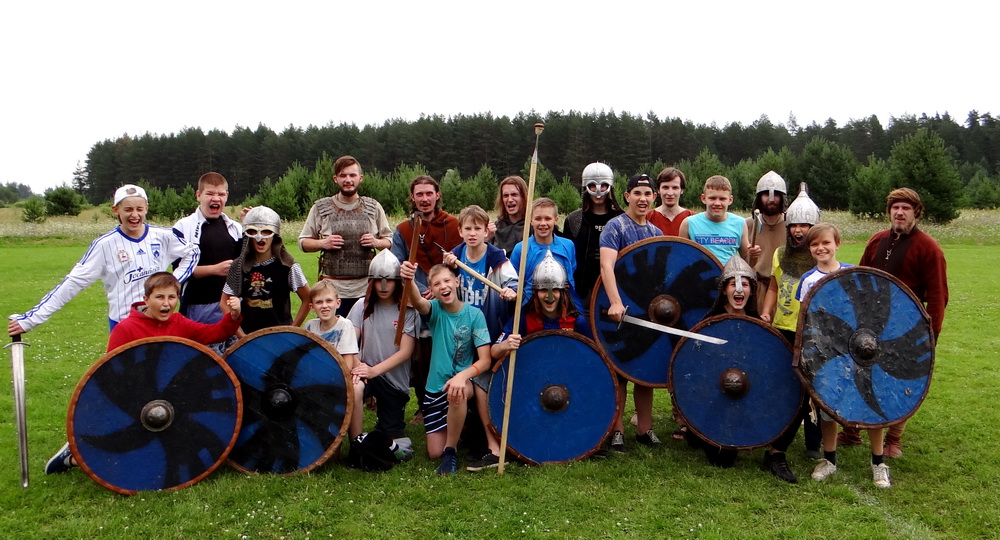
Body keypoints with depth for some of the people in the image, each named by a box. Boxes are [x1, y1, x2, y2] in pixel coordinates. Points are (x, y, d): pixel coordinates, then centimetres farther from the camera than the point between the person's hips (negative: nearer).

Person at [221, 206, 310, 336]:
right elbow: (225, 303, 8)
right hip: (247, 336, 2)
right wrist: (241, 335, -1)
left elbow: (307, 299, 0)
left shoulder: (288, 266, -4)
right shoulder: (239, 267, 4)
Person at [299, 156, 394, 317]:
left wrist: (376, 242, -8)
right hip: (332, 288, -1)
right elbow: (303, 242, 8)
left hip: (366, 288, 1)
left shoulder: (374, 207, 7)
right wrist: (323, 243, -11)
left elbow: (389, 241, 13)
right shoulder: (320, 208, 4)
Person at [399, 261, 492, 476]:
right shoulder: (434, 310, -6)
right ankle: (455, 430, 35)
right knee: (433, 452, 1)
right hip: (435, 387, 3)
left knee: (456, 392, -40)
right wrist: (409, 280, -55)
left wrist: (462, 375, -33)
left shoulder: (474, 314, -9)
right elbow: (417, 301, -32)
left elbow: (485, 360, -13)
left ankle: (451, 451, -19)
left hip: (464, 380, -2)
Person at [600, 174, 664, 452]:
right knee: (619, 371, 0)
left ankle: (644, 428, 21)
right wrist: (615, 302, -35)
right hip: (621, 310, -6)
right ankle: (617, 430, 9)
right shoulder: (615, 226, -8)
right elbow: (606, 265, -22)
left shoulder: (656, 233, 13)